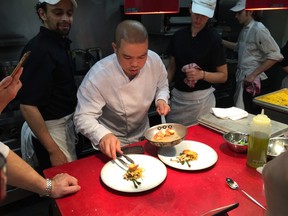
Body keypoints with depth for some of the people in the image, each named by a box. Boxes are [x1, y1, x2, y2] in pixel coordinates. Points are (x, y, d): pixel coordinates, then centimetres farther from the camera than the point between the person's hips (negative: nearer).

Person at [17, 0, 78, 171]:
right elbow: (28, 106, -25)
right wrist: (53, 151, -23)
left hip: (66, 123, 9)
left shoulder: (62, 44, 7)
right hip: (51, 129, -9)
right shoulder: (38, 49, -21)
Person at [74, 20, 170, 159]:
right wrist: (103, 136, -44)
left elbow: (162, 85, 4)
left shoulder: (154, 60, -16)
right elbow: (83, 117, -25)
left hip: (143, 135, 2)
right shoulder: (97, 76, -28)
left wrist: (161, 100, -17)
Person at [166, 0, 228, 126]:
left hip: (201, 99, -3)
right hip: (177, 96, 4)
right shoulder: (178, 36, 3)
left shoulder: (214, 39, -9)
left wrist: (201, 74, -22)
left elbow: (223, 76, -6)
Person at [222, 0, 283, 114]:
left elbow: (275, 55, -19)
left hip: (253, 82, -8)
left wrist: (253, 75, -20)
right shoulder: (245, 29, 12)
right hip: (243, 79, 9)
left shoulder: (259, 29, -15)